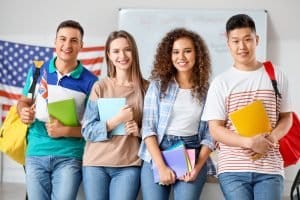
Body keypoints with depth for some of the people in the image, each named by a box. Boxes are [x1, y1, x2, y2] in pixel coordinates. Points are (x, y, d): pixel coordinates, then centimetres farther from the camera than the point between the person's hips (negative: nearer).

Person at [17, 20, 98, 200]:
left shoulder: (90, 81, -3)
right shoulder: (37, 71, 5)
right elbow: (23, 102, 18)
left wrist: (66, 130, -16)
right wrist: (24, 112, -5)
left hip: (69, 157, -2)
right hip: (36, 154, 3)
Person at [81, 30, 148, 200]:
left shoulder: (146, 88, 3)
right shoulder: (100, 87, 1)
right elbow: (87, 130, -3)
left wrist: (139, 131, -11)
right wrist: (117, 120, -16)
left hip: (129, 165, 0)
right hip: (96, 164, 0)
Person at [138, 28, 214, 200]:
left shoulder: (207, 90, 5)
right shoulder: (158, 85, 3)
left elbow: (209, 134, 4)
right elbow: (148, 128, -3)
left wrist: (197, 167, -11)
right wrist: (162, 166, -13)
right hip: (157, 156, 0)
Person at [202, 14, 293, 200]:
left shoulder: (276, 76, 7)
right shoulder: (220, 83, 2)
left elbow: (286, 117, 11)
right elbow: (215, 129, -2)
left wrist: (270, 140, -10)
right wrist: (250, 142, -16)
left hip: (269, 168, 1)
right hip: (233, 169, -1)